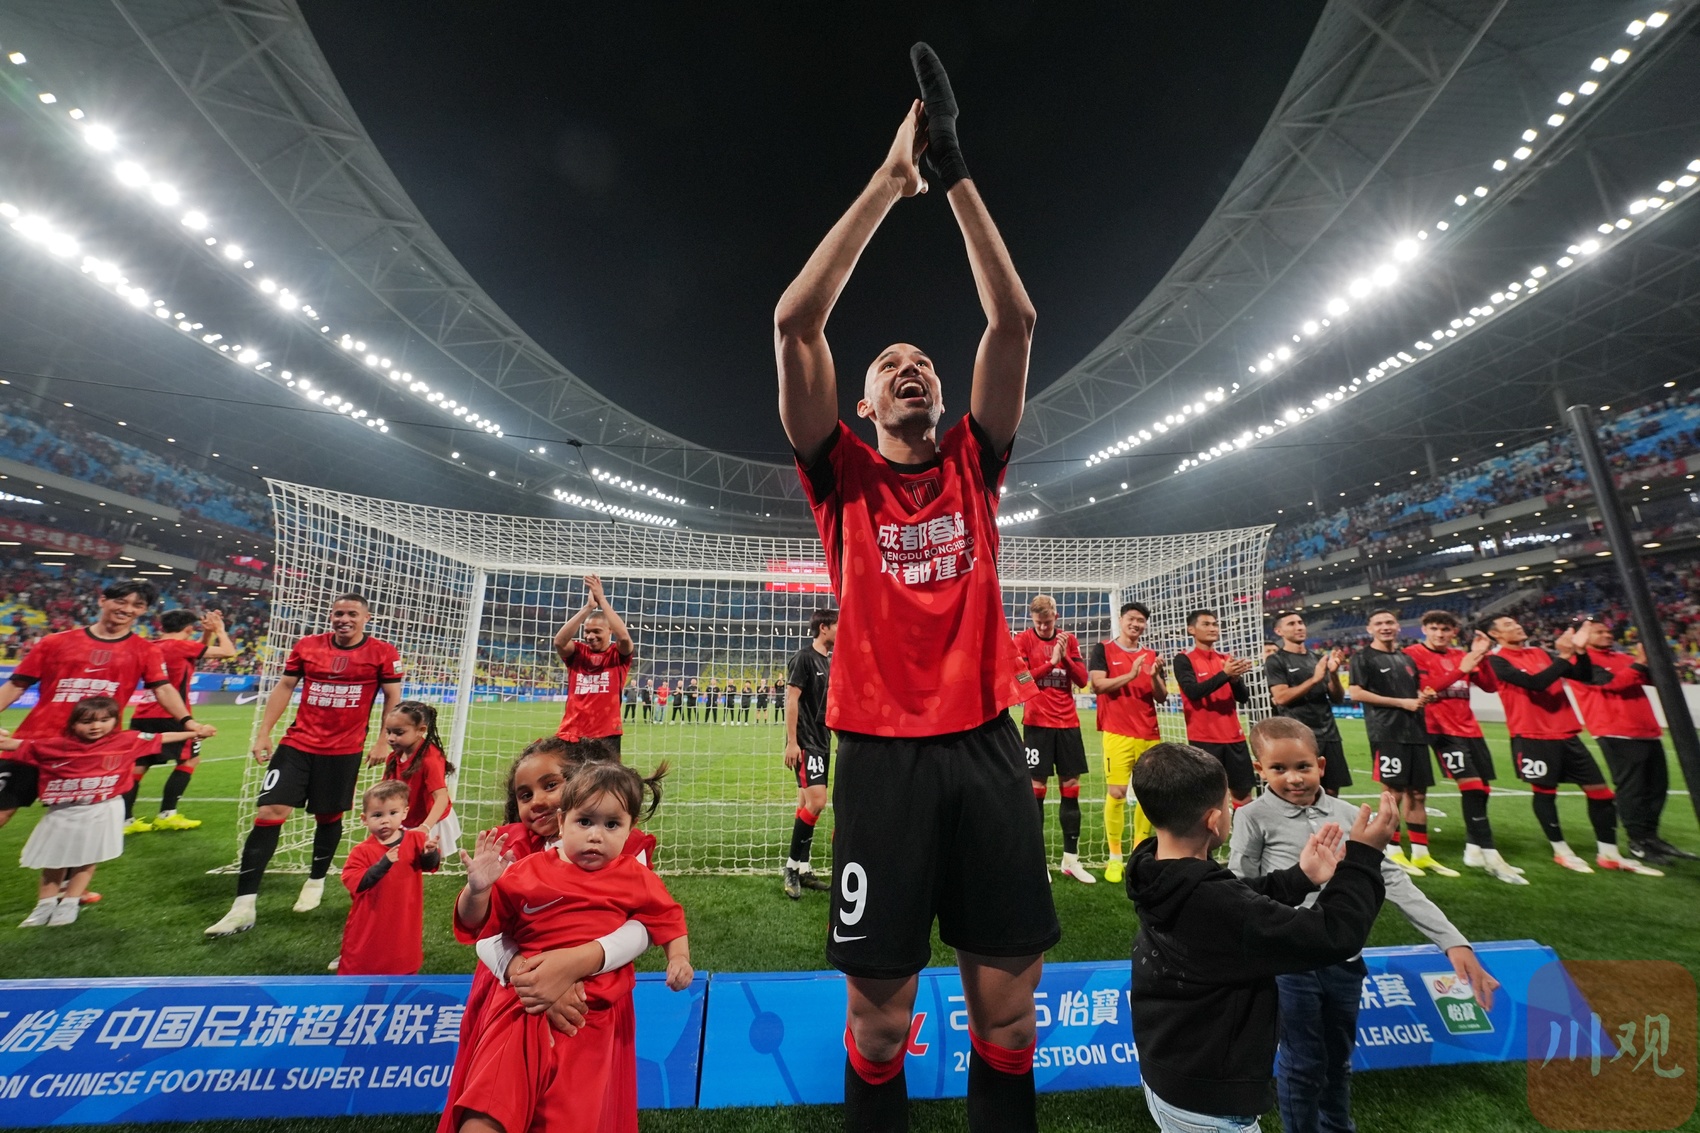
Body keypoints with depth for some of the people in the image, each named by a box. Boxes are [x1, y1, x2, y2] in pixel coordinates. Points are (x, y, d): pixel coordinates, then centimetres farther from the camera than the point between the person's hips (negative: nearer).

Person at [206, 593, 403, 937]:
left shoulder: (383, 653, -7)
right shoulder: (307, 645, 2)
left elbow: (393, 698, -1)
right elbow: (284, 687, 10)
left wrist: (383, 742, -3)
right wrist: (263, 734, 6)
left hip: (343, 750, -2)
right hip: (297, 744, 2)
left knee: (328, 817, 11)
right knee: (269, 812, -4)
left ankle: (316, 881, 35)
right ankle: (244, 905, 8)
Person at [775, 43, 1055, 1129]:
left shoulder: (973, 466, 10)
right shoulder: (844, 476, 4)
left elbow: (1014, 321, 5)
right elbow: (796, 321, -4)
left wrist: (958, 174, 4)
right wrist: (889, 179, -1)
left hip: (987, 744, 3)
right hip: (883, 751, -2)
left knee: (1007, 1007, 13)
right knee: (879, 1017, 11)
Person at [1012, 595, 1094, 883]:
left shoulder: (1069, 639, 8)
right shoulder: (1022, 640, -2)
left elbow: (1082, 679, 2)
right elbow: (1019, 679, -12)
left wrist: (1065, 656, -13)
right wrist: (1051, 661, -17)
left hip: (1068, 723, 4)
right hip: (1037, 724, -4)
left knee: (1071, 790, 8)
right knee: (1036, 790, 0)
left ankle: (1071, 859, 20)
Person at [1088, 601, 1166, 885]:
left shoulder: (1151, 655, 14)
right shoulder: (1103, 649, 3)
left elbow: (1162, 697, 11)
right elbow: (1098, 684, -10)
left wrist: (1155, 675, -8)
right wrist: (1131, 675, -18)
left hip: (1150, 735, 5)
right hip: (1118, 734, -4)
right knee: (1116, 793, -8)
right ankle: (1114, 858, 3)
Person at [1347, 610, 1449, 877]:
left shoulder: (1407, 658, 18)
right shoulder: (1363, 657, -4)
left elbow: (1416, 691, 27)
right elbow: (1356, 693, -13)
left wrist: (1425, 696, 3)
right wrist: (1402, 702, -13)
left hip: (1415, 732, 7)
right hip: (1386, 734, -7)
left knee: (1417, 793, 10)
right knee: (1394, 792, -4)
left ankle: (1421, 854, 18)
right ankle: (1394, 852, 7)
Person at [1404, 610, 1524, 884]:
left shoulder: (1460, 655, 13)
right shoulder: (1413, 654, -6)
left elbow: (1490, 687, 6)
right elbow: (1426, 689, -17)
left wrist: (1481, 658, -6)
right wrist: (1461, 669, -20)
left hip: (1469, 728, 7)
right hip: (1443, 730, -7)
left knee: (1481, 789, 10)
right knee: (1471, 786, -14)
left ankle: (1474, 849, 22)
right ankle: (1490, 855, -10)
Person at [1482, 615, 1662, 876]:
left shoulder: (1540, 653, 13)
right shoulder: (1498, 660, -10)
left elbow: (1584, 677, 11)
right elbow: (1534, 683, -22)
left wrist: (1580, 650, -4)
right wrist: (1564, 656, -19)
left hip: (1565, 733, 7)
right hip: (1532, 736, -7)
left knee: (1599, 790, 9)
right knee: (1544, 792, 1)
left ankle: (1608, 854, 21)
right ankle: (1561, 851, 15)